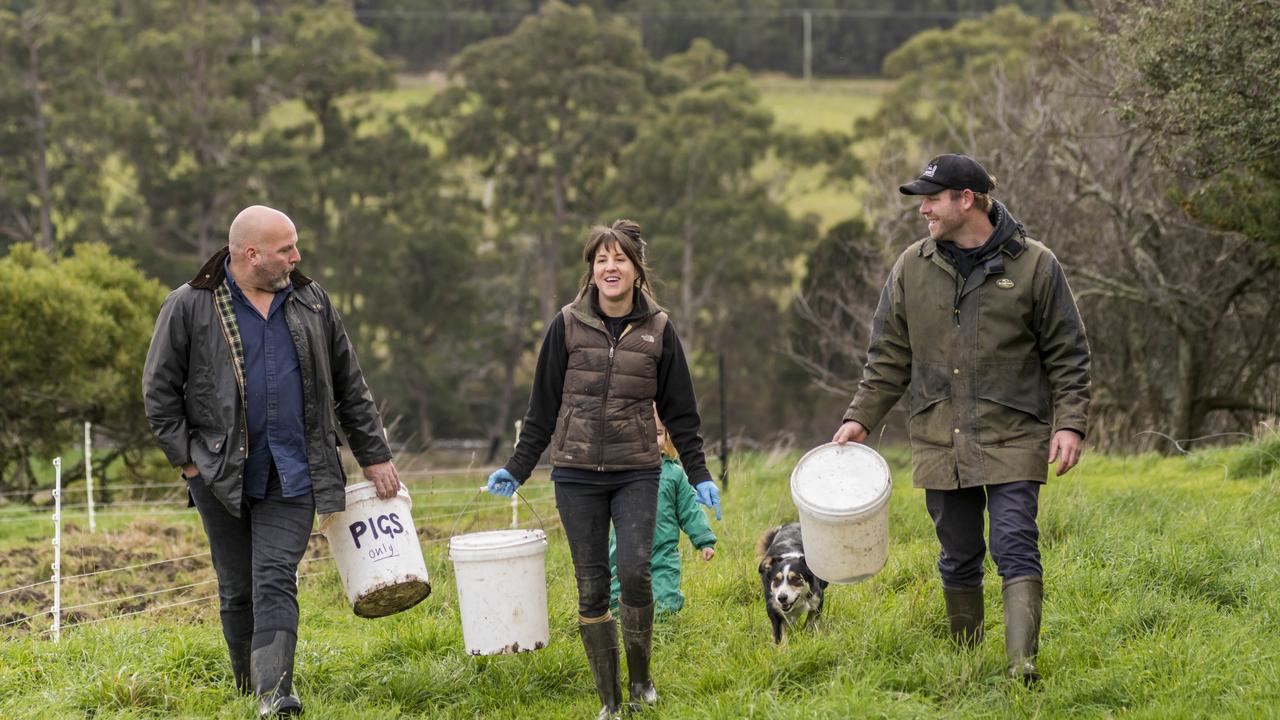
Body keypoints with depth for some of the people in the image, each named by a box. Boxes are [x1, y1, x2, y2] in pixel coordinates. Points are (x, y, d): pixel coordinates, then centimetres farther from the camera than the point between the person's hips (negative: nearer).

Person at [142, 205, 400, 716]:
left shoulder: (309, 302, 8)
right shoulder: (190, 307, -3)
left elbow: (349, 386, 14)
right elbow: (159, 391, 2)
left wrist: (375, 456, 13)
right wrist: (187, 459, -4)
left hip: (292, 475, 1)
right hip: (221, 475, -1)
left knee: (275, 580, -11)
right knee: (236, 588, 8)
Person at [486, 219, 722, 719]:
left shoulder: (658, 331, 3)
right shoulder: (567, 326, 2)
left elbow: (680, 411, 10)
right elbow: (543, 407, 9)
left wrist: (699, 475, 6)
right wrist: (516, 469, 6)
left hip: (637, 474, 0)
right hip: (577, 474, 1)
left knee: (635, 572, -16)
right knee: (591, 587, -1)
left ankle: (640, 679, 6)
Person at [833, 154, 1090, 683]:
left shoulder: (1034, 265, -2)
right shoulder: (913, 267, 7)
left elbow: (1067, 355, 1)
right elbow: (890, 356, 14)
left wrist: (1070, 423, -8)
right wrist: (861, 417, 7)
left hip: (1013, 441, -4)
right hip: (940, 442, 4)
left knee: (1015, 547, -12)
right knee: (958, 557, 10)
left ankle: (1022, 661, -18)